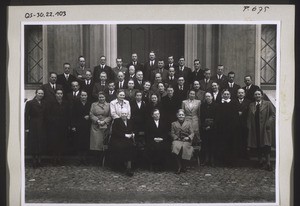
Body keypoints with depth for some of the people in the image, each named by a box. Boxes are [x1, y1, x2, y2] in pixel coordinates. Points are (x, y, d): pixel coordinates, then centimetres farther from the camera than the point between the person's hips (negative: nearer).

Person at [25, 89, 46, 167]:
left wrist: (45, 126, 3)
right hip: (33, 126, -4)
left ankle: (38, 158, 13)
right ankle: (34, 158, 7)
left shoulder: (44, 103, 10)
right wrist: (27, 127, -13)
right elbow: (26, 116, -7)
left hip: (42, 126, 4)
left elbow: (45, 115, 9)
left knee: (41, 142, 4)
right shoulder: (30, 103, -4)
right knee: (33, 143, -1)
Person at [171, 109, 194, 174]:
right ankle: (179, 166, -27)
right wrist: (177, 138, -7)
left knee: (183, 147, -34)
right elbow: (172, 134, 10)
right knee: (176, 146, -34)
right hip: (177, 140, 0)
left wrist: (188, 137, -10)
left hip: (186, 140, 0)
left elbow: (192, 133, 10)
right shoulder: (174, 124, 18)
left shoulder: (188, 123, 17)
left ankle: (182, 166, -18)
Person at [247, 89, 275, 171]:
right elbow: (249, 117, 13)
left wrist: (268, 123, -13)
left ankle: (268, 163, -2)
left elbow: (273, 114, -2)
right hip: (255, 129, 4)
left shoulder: (268, 104, 1)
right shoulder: (251, 105, 12)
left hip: (264, 129, -3)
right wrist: (249, 126, 2)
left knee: (266, 145, -7)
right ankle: (260, 161, 20)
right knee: (258, 146, 8)